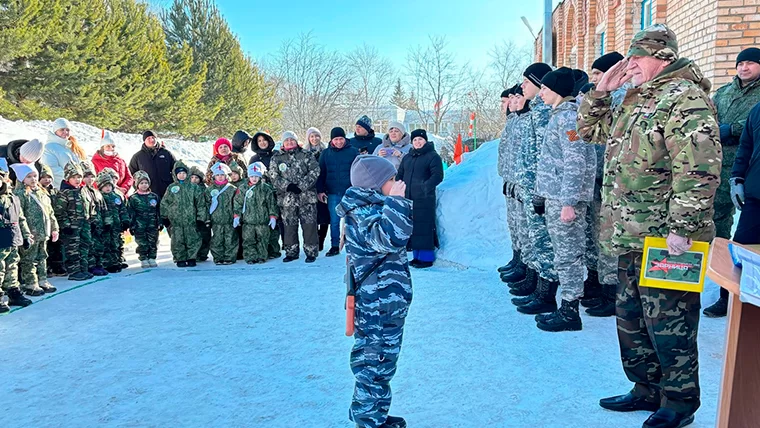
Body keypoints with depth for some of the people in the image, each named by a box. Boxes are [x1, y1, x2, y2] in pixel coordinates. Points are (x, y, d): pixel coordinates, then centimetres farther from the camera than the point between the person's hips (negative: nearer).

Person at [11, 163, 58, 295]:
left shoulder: (42, 193, 14)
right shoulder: (20, 194, -11)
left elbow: (50, 212, 19)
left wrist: (54, 228, 16)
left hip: (43, 234, 8)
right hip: (30, 235, -8)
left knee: (42, 257, 16)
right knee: (29, 260, 0)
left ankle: (42, 281, 26)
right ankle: (30, 285, 7)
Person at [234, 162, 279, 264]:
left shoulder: (266, 189, 1)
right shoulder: (243, 189, 5)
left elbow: (272, 204, 2)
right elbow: (238, 204, 8)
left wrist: (273, 216, -3)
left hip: (263, 221, -1)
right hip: (248, 222, 1)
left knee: (262, 240, 5)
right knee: (248, 240, 0)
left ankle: (261, 257, 15)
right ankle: (250, 257, 7)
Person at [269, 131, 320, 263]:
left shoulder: (306, 156, 7)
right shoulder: (276, 159, 10)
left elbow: (314, 171, -3)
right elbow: (274, 177, 1)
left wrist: (302, 186, -13)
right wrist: (288, 186, -12)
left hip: (306, 196, -1)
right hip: (287, 198, 2)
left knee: (309, 224, -3)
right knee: (289, 225, 7)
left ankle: (311, 252, 5)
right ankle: (291, 252, 19)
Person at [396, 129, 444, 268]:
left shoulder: (433, 156, -1)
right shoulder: (407, 157, 20)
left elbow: (437, 176, -11)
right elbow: (399, 175, 25)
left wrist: (425, 186, -25)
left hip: (424, 200, -7)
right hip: (407, 199, 7)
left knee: (424, 228, -9)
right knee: (412, 228, 10)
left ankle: (427, 258, -2)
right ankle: (417, 255, 19)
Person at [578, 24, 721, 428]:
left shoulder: (684, 98, -14)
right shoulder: (634, 99, 15)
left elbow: (699, 171, -22)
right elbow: (590, 130, 26)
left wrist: (681, 228, -24)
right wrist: (600, 91, 11)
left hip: (665, 239, -10)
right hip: (631, 236, 10)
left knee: (668, 324, 2)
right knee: (631, 319, 18)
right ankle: (647, 389, 34)